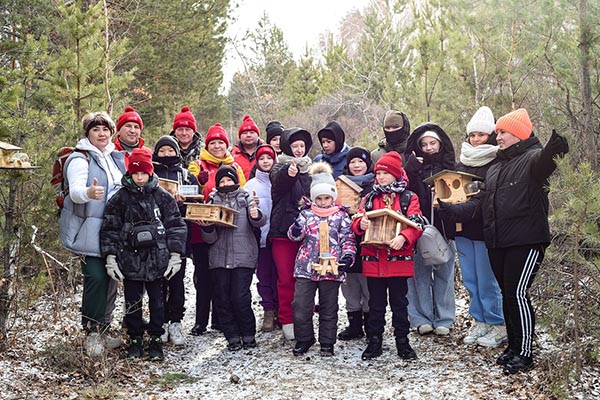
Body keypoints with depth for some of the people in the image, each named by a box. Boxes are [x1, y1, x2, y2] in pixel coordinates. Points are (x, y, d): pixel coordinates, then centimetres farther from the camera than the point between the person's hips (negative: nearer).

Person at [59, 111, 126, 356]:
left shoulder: (116, 157, 16)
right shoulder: (80, 159, -7)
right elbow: (75, 190, -23)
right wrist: (88, 193, -44)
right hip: (88, 230, -7)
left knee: (110, 278, 8)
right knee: (96, 277, -16)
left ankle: (102, 331, 19)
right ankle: (91, 332, -3)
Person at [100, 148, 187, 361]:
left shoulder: (162, 197, 2)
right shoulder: (120, 198, 2)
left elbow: (176, 226, 4)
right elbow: (109, 229, 3)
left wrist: (175, 255, -1)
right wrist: (110, 257, -4)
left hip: (156, 260, 0)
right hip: (130, 260, 0)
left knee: (157, 301, 7)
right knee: (132, 302, 8)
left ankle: (155, 341, 19)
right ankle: (135, 341, 21)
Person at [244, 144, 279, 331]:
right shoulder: (250, 185, 9)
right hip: (261, 236, 1)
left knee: (278, 274, 3)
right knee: (264, 275, 3)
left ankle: (279, 310, 12)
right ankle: (268, 311, 8)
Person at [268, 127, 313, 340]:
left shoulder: (311, 169, 15)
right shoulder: (280, 168, 3)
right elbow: (278, 183, -22)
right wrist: (289, 174, -43)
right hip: (284, 229, -3)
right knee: (286, 278, -2)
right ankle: (287, 321, 7)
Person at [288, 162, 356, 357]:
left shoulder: (341, 215, 4)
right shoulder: (306, 214, 8)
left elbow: (348, 239, 3)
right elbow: (294, 235, 3)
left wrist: (348, 255, -13)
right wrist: (296, 230, -20)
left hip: (331, 268, -1)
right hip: (306, 266, 1)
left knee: (328, 309, 9)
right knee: (301, 306, 0)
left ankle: (327, 343, 21)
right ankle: (303, 339, 20)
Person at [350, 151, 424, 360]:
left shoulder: (409, 198, 3)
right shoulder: (369, 198, 13)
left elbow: (415, 224, -9)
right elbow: (356, 222, 7)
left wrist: (403, 237, -28)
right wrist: (361, 224, -17)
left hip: (399, 259, -2)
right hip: (373, 259, 3)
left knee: (399, 302, 6)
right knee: (376, 302, 9)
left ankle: (402, 341, 15)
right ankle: (374, 341, 18)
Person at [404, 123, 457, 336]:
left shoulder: (450, 166, 7)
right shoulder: (413, 165, 5)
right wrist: (410, 171, -16)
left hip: (443, 227, 1)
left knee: (444, 273, 6)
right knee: (420, 273, 4)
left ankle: (443, 319, 16)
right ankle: (421, 319, 13)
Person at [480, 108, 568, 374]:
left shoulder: (532, 157, -7)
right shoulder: (494, 168, 18)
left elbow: (543, 161, -34)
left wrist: (551, 151, -58)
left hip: (526, 241, -8)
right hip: (497, 243, 8)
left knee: (517, 294, -10)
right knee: (507, 295, 13)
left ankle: (525, 354, 1)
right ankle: (513, 347, 24)